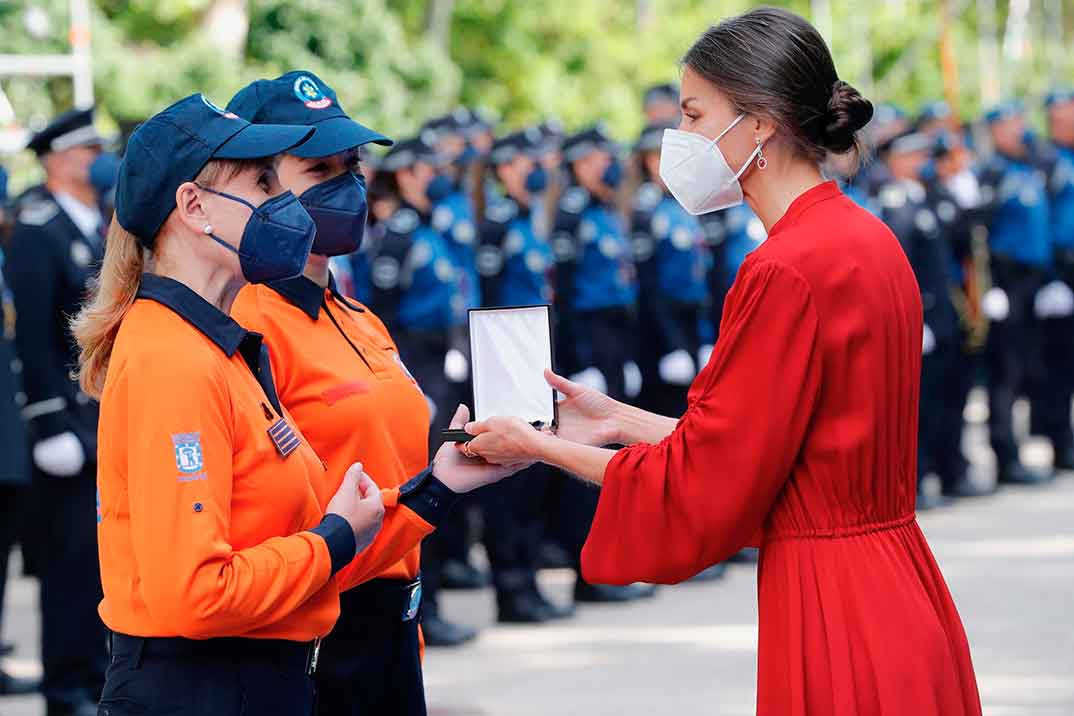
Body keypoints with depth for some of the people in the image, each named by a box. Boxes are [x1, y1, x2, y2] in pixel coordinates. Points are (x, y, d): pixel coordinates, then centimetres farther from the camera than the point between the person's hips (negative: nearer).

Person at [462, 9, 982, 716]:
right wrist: (621, 420, 18)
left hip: (836, 623, -9)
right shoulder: (870, 240, 10)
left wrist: (541, 446, -3)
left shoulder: (790, 271, -19)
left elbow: (702, 481, -14)